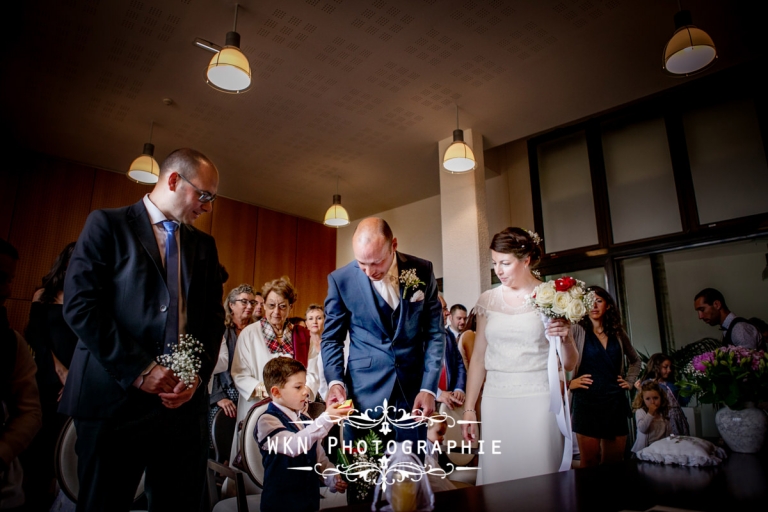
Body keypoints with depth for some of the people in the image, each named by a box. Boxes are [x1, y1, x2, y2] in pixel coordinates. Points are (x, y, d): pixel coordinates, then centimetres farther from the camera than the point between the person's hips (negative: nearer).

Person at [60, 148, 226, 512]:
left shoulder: (204, 244, 15)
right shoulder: (107, 224, 2)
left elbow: (214, 317, 12)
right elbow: (80, 305, -8)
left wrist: (199, 374, -3)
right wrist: (139, 369, -13)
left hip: (184, 399, 4)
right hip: (115, 398, -3)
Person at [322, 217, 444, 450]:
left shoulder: (422, 271, -4)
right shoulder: (341, 279, -7)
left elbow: (435, 332, 2)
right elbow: (332, 338, 3)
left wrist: (429, 387, -4)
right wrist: (335, 381, -12)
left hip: (413, 387, 1)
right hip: (364, 390, -1)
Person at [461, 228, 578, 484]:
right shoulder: (488, 300, 7)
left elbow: (569, 364, 3)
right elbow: (478, 358, 9)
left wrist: (567, 338, -17)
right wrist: (469, 408, 8)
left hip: (538, 398, -2)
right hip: (496, 400, 2)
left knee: (539, 475, 0)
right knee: (497, 474, 4)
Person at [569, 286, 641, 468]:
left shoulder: (618, 333, 11)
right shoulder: (577, 331, -4)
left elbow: (635, 360, 28)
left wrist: (630, 381, 15)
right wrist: (567, 384, -13)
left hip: (616, 401, 5)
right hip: (587, 401, -4)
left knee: (614, 463, 11)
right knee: (590, 463, 1)